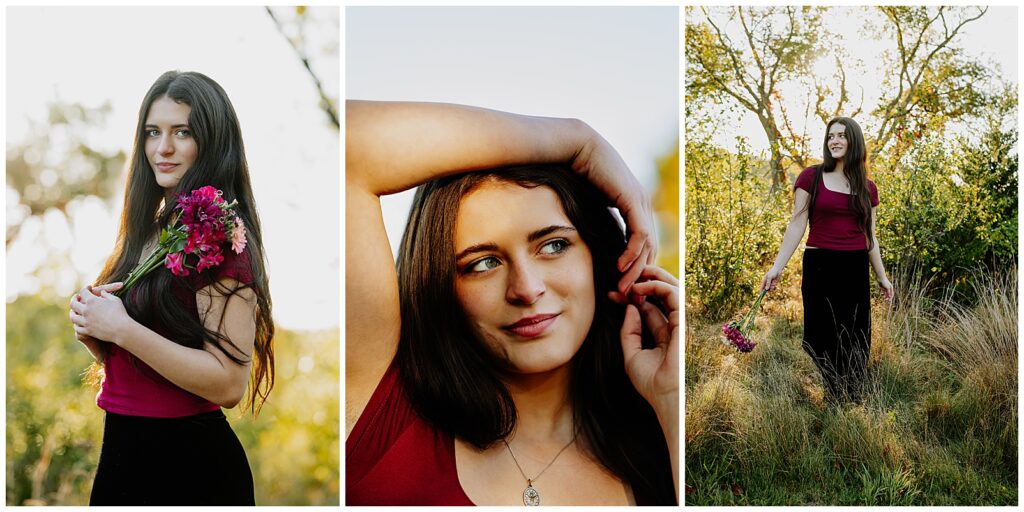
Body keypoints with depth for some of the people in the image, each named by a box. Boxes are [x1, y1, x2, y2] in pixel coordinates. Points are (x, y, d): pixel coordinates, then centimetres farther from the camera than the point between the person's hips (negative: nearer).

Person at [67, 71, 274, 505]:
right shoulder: (150, 229, 8)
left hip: (188, 460, -8)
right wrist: (90, 329, -4)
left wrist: (121, 328, -23)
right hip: (124, 452, 8)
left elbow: (229, 383, -24)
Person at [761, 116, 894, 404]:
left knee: (855, 341, 5)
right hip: (820, 266, -3)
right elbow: (797, 226, -3)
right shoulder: (811, 178, 0)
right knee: (822, 340, 0)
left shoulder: (868, 188, 10)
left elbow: (870, 236, 16)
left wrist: (881, 277, 15)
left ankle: (851, 401, 17)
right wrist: (777, 267, -10)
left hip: (856, 269, 3)